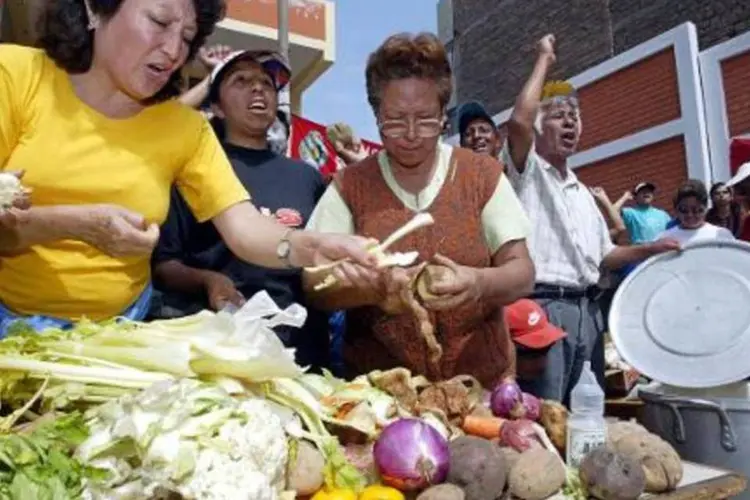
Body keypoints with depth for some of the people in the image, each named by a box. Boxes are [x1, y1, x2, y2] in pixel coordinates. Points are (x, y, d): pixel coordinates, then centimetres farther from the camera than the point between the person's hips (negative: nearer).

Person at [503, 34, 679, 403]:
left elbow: (602, 255, 27)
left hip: (587, 309, 8)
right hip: (543, 307, -8)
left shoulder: (583, 193, 23)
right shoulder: (526, 171, -1)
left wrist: (649, 249, 10)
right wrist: (544, 59, -9)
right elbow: (518, 122, -22)